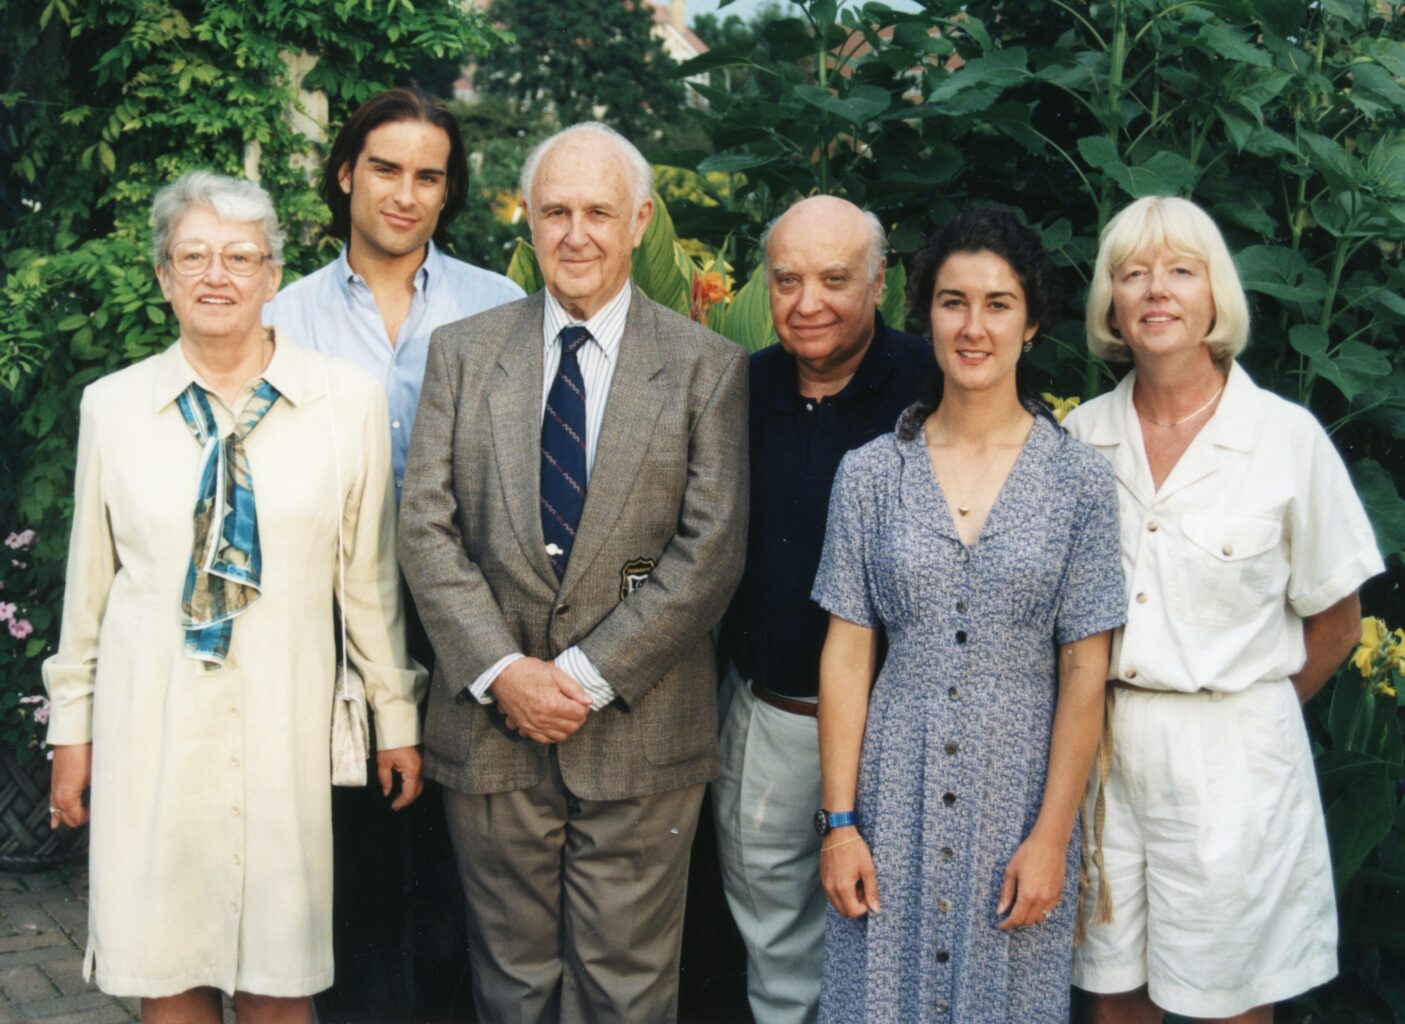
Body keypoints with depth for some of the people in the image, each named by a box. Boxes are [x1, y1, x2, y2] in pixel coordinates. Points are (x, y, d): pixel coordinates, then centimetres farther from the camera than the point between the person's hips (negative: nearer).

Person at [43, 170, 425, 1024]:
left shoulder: (347, 400, -2)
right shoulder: (113, 405, 2)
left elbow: (370, 572, 3)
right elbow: (89, 578, 9)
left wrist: (398, 716, 6)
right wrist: (72, 727, 11)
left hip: (285, 719, -1)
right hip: (151, 719, 1)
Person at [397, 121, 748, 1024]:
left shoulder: (707, 367, 0)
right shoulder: (464, 351, 7)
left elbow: (713, 548, -7)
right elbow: (426, 527, 1)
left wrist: (589, 675, -13)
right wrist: (502, 669, -11)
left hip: (638, 729, -2)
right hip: (491, 721, 2)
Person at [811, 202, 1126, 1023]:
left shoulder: (1079, 479, -3)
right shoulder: (871, 473, 0)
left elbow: (1084, 673, -3)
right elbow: (847, 653, 1)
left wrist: (1053, 835, -7)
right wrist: (840, 821, -2)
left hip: (1020, 789, -1)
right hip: (895, 788, 1)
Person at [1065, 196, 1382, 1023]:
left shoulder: (1289, 438, -7)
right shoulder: (1081, 437, 2)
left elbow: (1336, 622, 0)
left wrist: (1242, 708, 4)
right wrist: (1102, 716, 4)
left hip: (1230, 758, -3)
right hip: (1097, 749, 3)